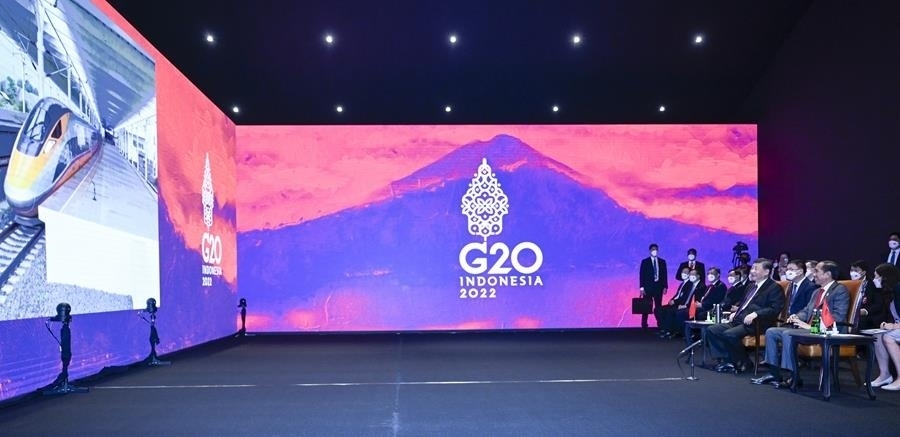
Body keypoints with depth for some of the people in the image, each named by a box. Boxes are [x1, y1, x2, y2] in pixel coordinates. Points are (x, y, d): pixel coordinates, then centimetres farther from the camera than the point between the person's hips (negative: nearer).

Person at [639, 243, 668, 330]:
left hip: (658, 287, 2)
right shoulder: (644, 261, 3)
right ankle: (644, 325, 2)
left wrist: (665, 286, 1)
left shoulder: (662, 262, 10)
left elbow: (665, 275, 9)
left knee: (658, 306, 2)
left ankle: (660, 325, 3)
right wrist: (642, 287, -8)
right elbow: (642, 275, -1)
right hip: (648, 287, -2)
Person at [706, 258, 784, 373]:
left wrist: (755, 314, -26)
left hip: (755, 323, -9)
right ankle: (725, 360, -6)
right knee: (711, 330, -5)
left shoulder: (774, 288, -3)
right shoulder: (751, 286, 24)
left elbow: (775, 309, -15)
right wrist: (736, 312, 13)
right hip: (738, 320, 9)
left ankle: (743, 362, -9)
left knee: (729, 334, -31)